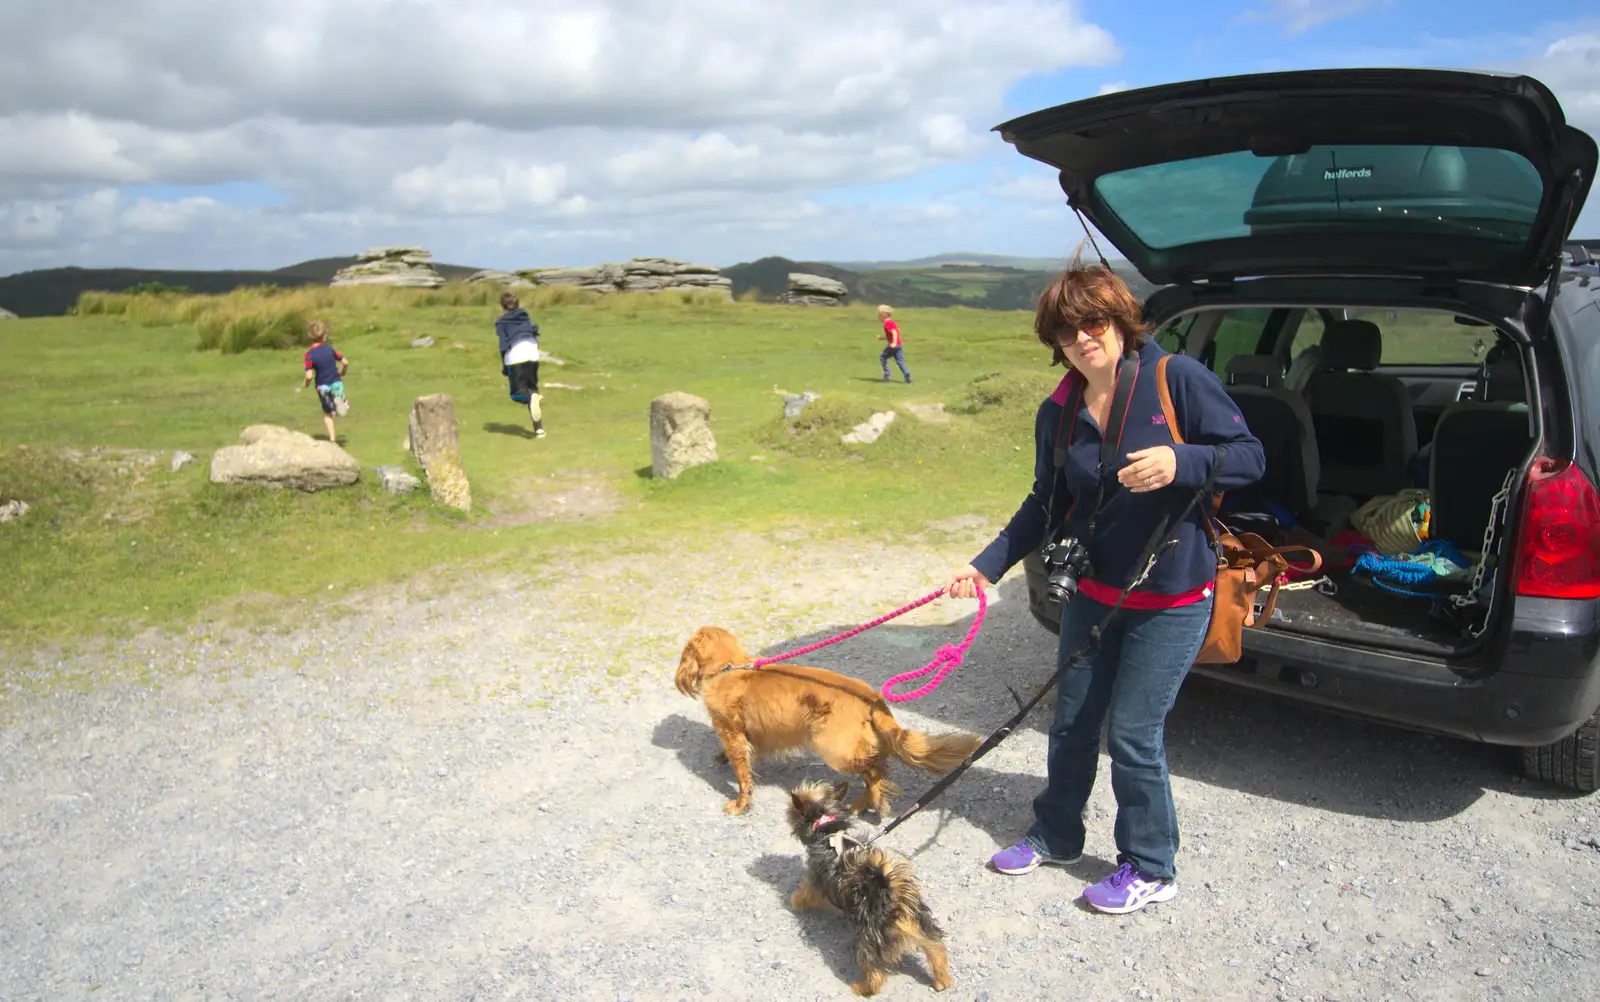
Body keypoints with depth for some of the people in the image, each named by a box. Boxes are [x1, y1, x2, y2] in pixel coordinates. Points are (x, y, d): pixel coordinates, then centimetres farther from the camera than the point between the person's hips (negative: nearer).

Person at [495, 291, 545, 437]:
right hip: (532, 354, 4)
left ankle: (533, 398, -37)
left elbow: (504, 344, -2)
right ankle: (539, 428, 2)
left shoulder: (501, 322, 5)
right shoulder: (525, 317, 18)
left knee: (517, 393, 1)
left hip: (514, 357, -4)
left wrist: (504, 366, 1)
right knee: (532, 387, 13)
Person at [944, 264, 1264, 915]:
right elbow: (1047, 504, 7)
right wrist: (988, 565, 0)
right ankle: (1056, 835, 39)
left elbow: (1250, 457, -12)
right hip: (1094, 589, 5)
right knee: (1072, 720, 15)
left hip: (1172, 597, -5)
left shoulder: (1178, 378, -15)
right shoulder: (1058, 414, -1)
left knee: (1133, 732, 1)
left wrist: (1181, 463, -32)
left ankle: (1150, 868, 25)